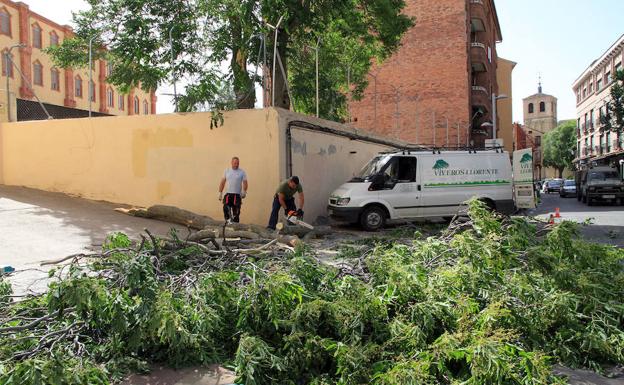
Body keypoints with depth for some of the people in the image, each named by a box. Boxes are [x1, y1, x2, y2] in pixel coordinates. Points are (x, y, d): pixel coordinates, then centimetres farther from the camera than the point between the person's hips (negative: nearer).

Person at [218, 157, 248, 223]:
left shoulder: (242, 172, 2)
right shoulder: (227, 171, 8)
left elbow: (245, 183, -2)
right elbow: (222, 183, 12)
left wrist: (244, 191, -19)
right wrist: (220, 193, 7)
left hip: (237, 195, -1)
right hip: (228, 194, 2)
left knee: (236, 212, 0)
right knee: (226, 209, -13)